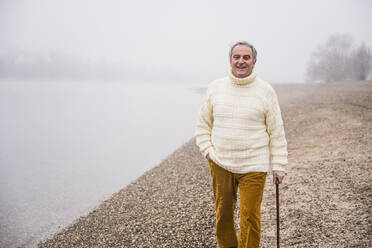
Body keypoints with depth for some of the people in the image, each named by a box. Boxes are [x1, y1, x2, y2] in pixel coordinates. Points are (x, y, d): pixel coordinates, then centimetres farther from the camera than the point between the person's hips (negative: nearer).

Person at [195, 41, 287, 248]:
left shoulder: (265, 91, -1)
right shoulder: (215, 88, 5)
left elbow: (276, 131, 2)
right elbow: (203, 124, 15)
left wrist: (278, 165, -1)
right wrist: (207, 151, 3)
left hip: (253, 166, -2)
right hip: (220, 164, 3)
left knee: (250, 217, -2)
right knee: (223, 214, 11)